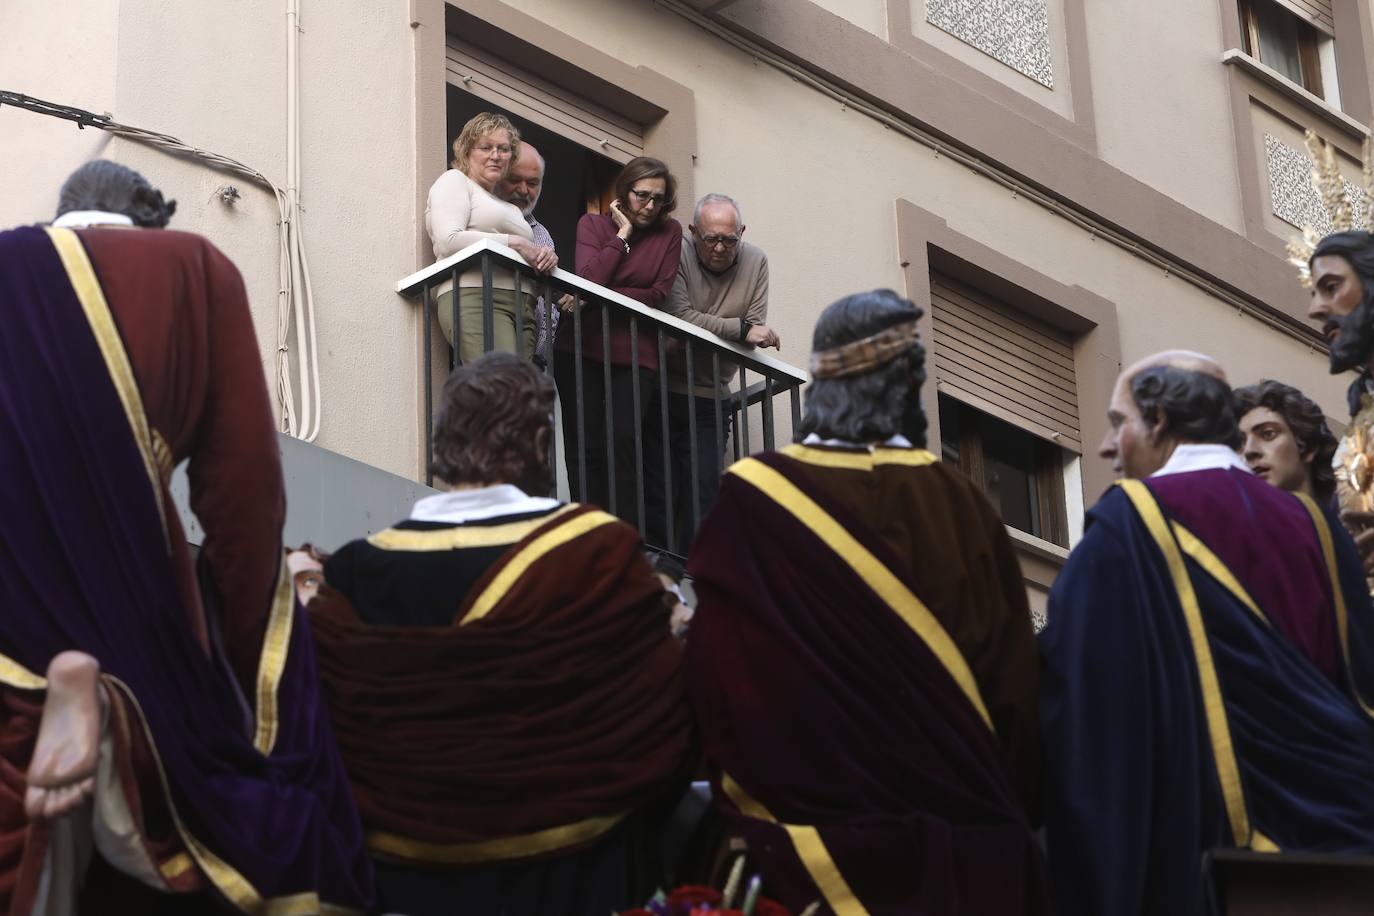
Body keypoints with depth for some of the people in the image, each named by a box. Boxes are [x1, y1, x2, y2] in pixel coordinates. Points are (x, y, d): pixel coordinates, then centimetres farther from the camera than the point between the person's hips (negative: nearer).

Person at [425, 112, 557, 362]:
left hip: (521, 307, 7)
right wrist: (514, 243, -5)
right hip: (474, 297, -7)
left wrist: (543, 258, 5)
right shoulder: (454, 180, 12)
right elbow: (448, 242, -5)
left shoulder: (512, 208, 33)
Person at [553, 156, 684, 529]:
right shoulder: (592, 224, 7)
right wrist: (622, 234, -7)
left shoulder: (669, 232, 7)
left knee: (622, 442, -16)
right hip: (582, 348, 1)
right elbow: (589, 279, -9)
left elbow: (659, 295, -2)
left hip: (635, 355, -1)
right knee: (585, 447, -4)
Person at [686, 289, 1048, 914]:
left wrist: (744, 798, 7)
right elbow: (1013, 682, 1)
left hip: (810, 824, -1)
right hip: (964, 835, 1)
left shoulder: (752, 502, -9)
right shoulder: (960, 504, -5)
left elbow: (715, 681, -6)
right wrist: (1006, 805, 13)